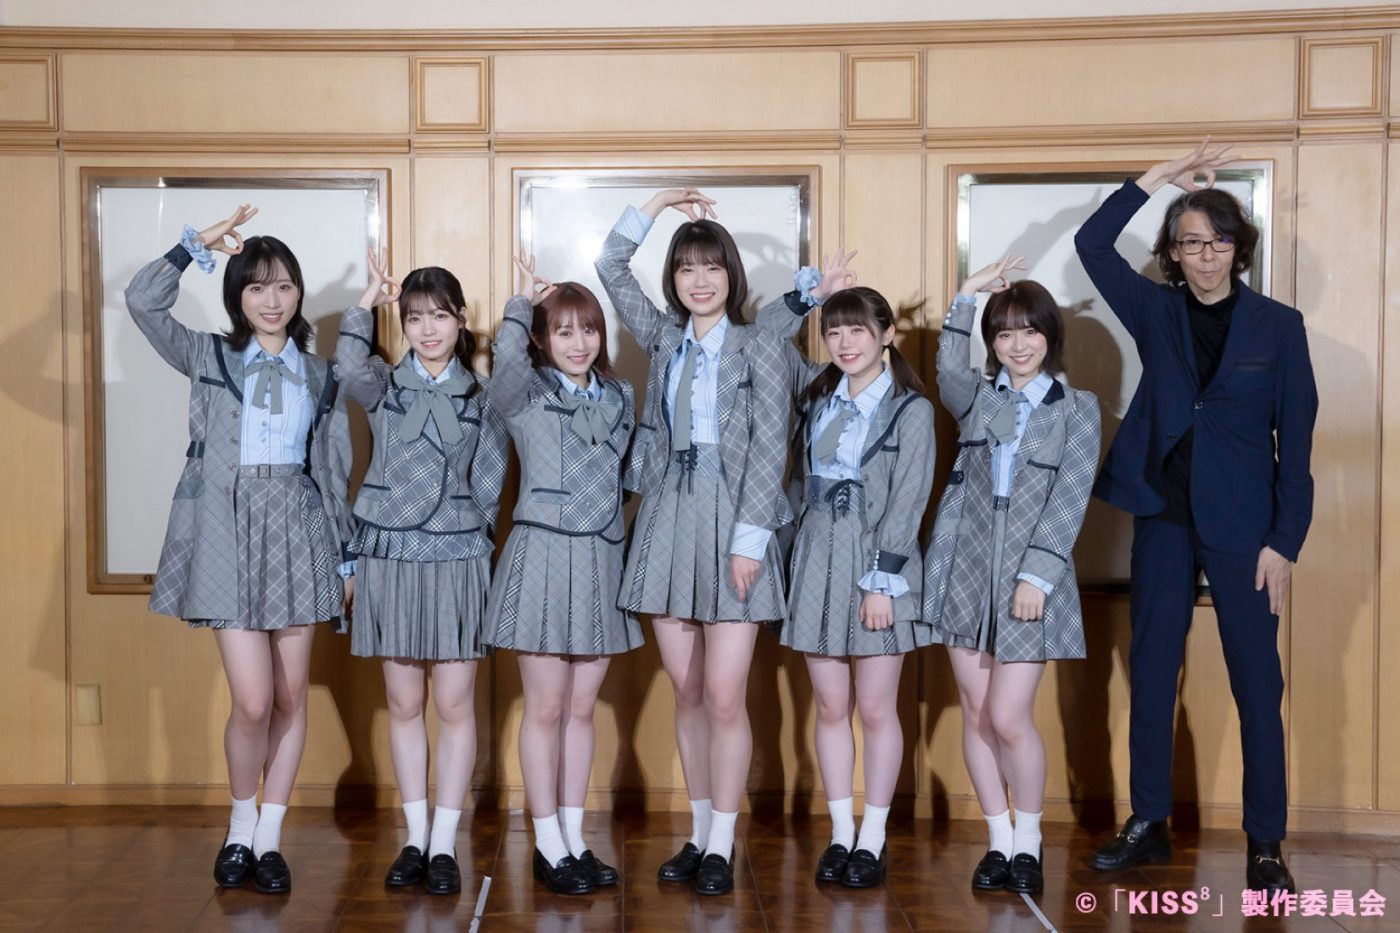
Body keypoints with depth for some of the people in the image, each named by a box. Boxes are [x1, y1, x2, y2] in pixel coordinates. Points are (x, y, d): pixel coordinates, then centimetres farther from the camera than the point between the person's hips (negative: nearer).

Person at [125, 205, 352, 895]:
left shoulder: (320, 375, 12)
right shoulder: (209, 357, 7)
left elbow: (336, 468, 12)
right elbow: (143, 302, -8)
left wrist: (345, 549, 9)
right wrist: (198, 245, -7)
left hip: (297, 529, 3)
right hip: (228, 527, -2)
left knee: (291, 696, 5)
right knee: (253, 701, -9)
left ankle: (268, 839, 18)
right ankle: (240, 826, 16)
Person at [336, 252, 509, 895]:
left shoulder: (481, 397, 5)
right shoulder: (384, 386, 3)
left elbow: (489, 485, 6)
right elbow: (350, 369, -21)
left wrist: (471, 539, -2)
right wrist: (367, 302, -20)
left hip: (456, 558, 0)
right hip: (389, 556, 1)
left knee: (455, 704, 2)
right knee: (404, 704, 8)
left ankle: (445, 844, 10)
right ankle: (415, 839, 18)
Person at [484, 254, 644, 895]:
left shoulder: (620, 398, 12)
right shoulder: (525, 395, -3)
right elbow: (508, 360, -25)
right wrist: (523, 300, -14)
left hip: (602, 559, 4)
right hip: (544, 555, -4)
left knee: (582, 708, 10)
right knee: (546, 708, 2)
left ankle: (575, 840, 20)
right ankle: (549, 847, 13)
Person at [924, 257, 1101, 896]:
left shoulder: (1077, 409, 3)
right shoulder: (975, 396, 10)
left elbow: (1069, 501, -4)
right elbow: (948, 372, -15)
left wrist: (1036, 577, -13)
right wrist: (966, 296, -21)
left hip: (1029, 575, -3)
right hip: (965, 568, 3)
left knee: (1009, 718, -7)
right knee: (976, 713, 6)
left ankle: (1029, 842, 12)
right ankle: (1000, 840, 20)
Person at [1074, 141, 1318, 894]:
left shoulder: (1277, 325, -1)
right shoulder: (1155, 312, 6)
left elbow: (1295, 443, -2)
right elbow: (1092, 244, -2)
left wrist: (1284, 542, -8)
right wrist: (1161, 176, -6)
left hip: (1241, 524, -2)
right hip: (1163, 518, 3)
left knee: (1256, 682, 2)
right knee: (1151, 673, 8)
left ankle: (1265, 844, 12)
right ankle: (1149, 825, 20)